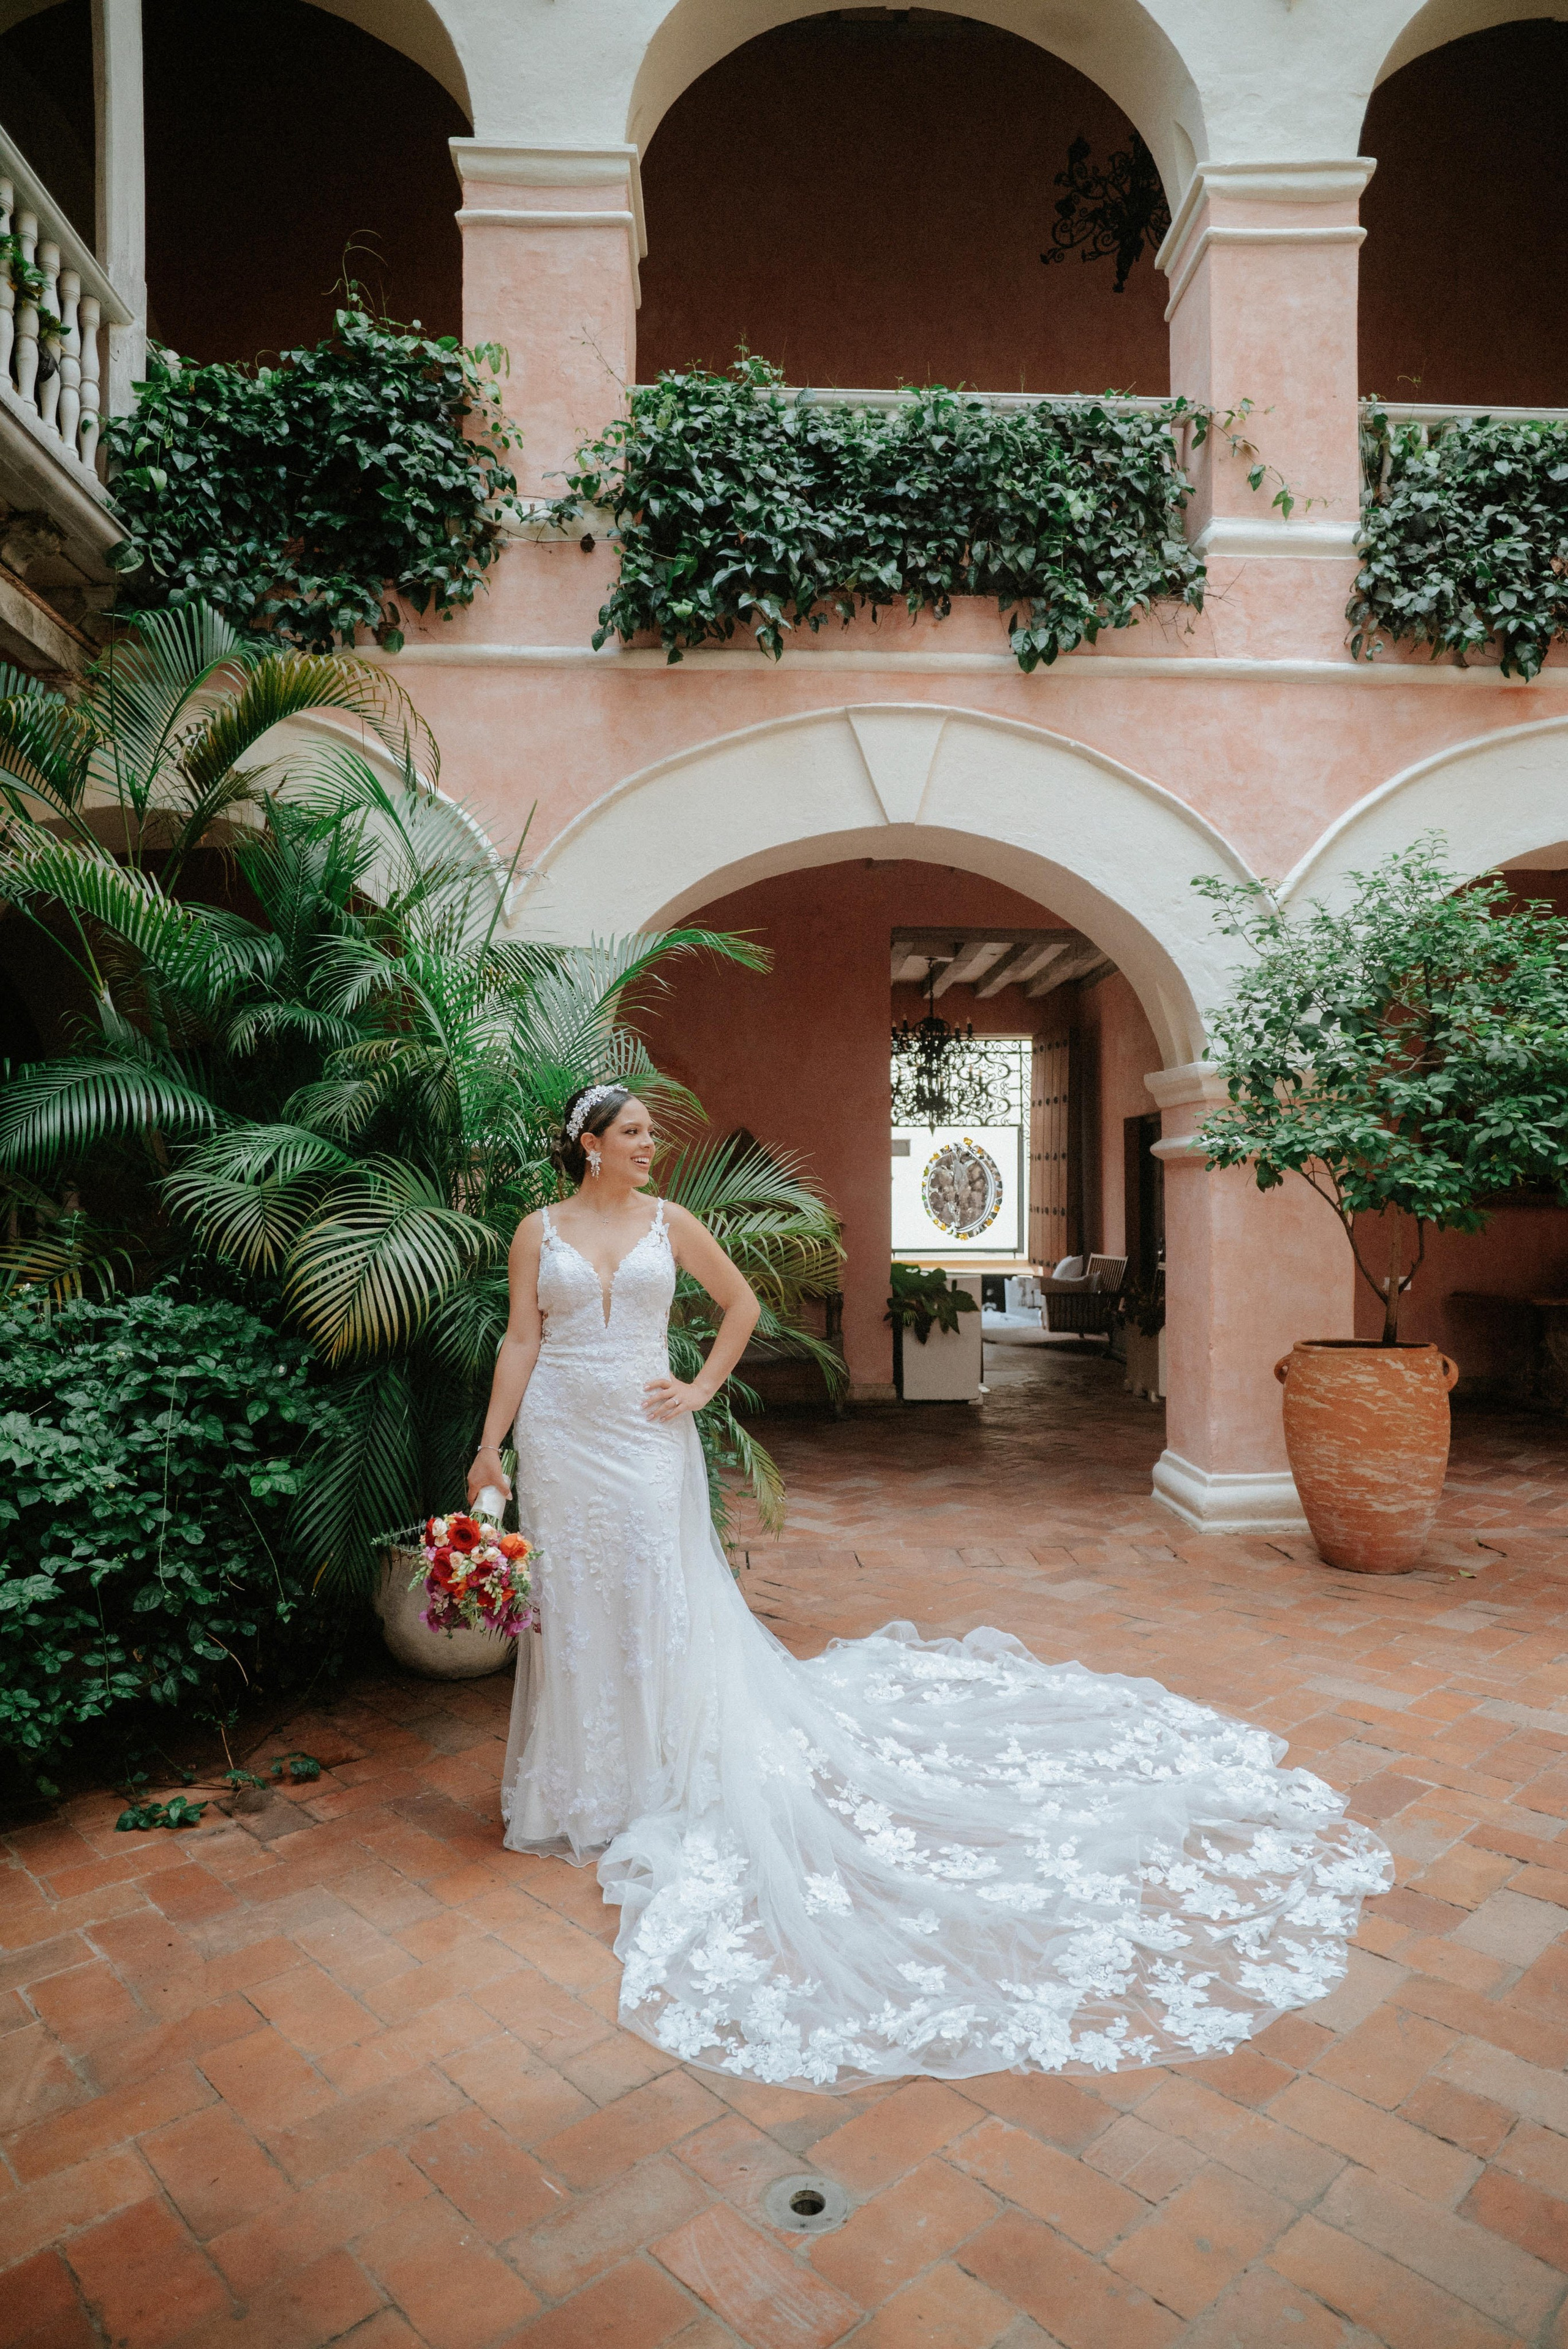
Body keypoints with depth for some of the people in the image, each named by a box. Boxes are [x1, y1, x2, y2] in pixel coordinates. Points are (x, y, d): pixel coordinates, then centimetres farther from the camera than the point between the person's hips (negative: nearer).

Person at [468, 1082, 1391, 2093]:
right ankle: (579, 1786, 31)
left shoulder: (668, 1222, 1)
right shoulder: (538, 1231, 1)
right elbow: (521, 1342, 2)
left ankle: (656, 1777, 25)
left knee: (655, 1598, 6)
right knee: (572, 1603, 11)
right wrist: (490, 1448, -1)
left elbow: (743, 1302, 10)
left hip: (648, 1441, -1)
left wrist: (702, 1387, 3)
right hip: (563, 1440, 1)